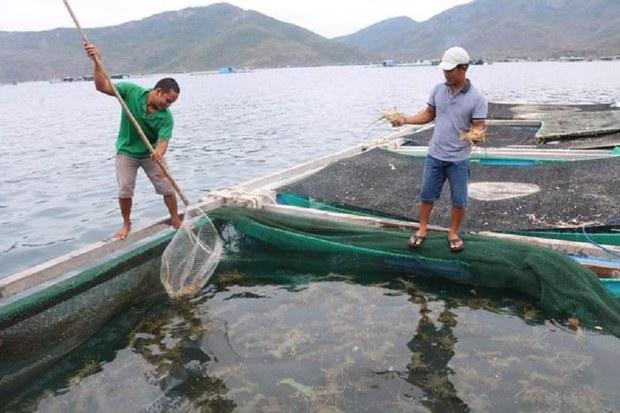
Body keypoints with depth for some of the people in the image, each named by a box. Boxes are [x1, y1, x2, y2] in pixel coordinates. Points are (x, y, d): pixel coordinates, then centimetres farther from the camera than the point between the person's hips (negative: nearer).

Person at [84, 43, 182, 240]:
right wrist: (97, 62, -32)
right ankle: (126, 223, 20)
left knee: (168, 188, 0)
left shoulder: (166, 117, -20)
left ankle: (175, 219, 21)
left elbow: (163, 141, -29)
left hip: (151, 154, 1)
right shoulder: (132, 91, -19)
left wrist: (159, 153, -52)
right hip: (126, 152, 0)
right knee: (125, 191, -3)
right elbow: (102, 86, -18)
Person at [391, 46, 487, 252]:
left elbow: (478, 127, -14)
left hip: (459, 159, -3)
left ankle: (453, 233, 27)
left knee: (459, 200, 8)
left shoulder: (477, 98, -13)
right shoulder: (438, 90, 0)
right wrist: (406, 119, -3)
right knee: (426, 194, 12)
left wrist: (475, 135, -37)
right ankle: (422, 229, 30)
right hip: (435, 155, 3)